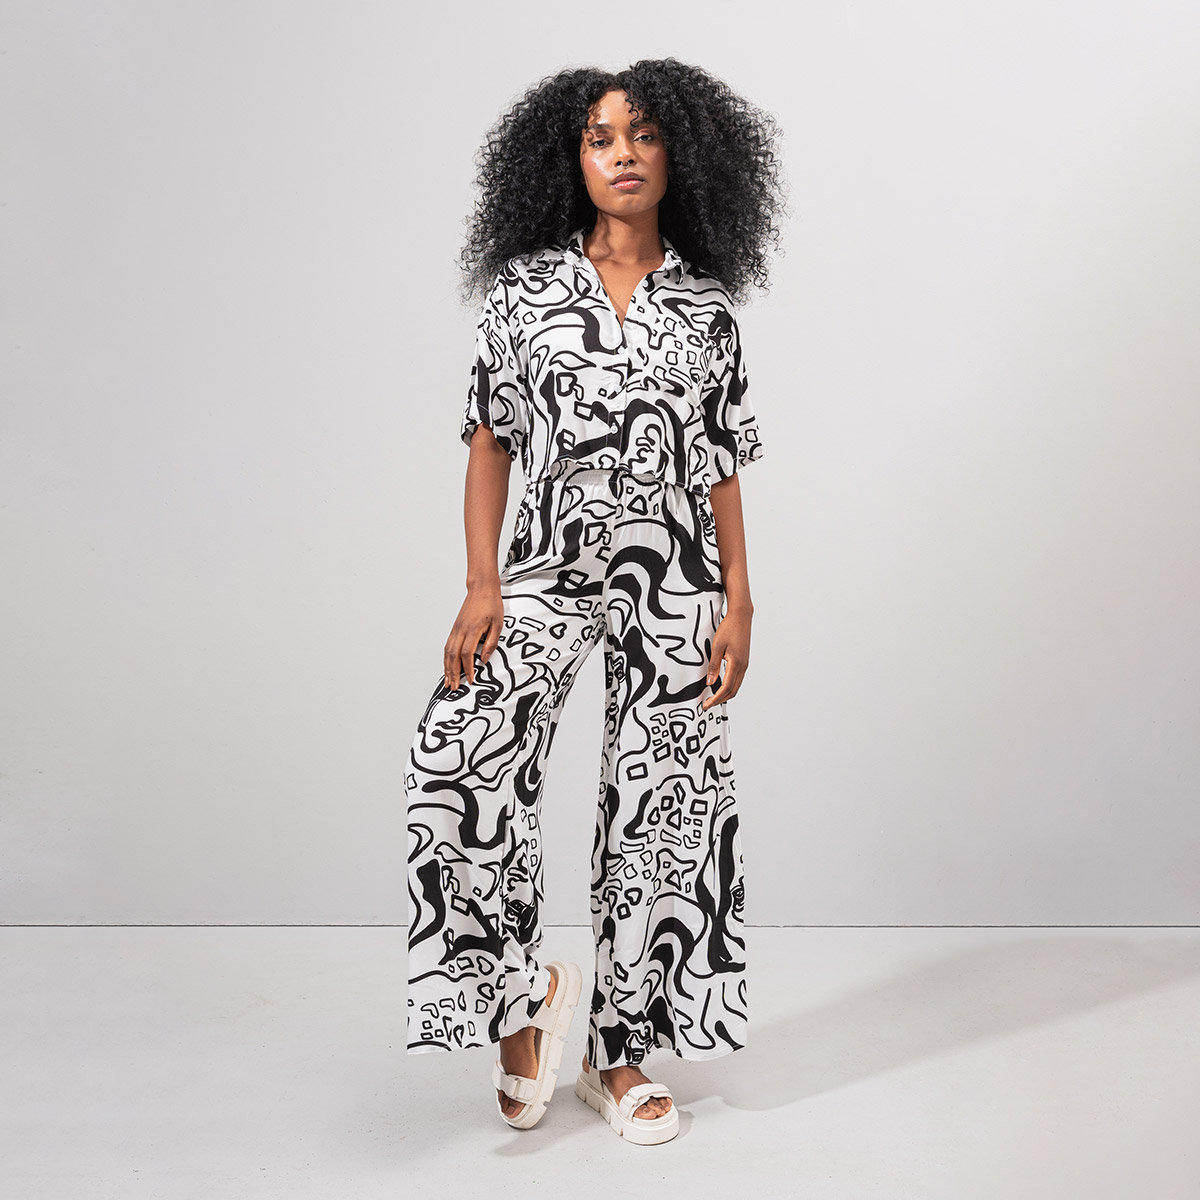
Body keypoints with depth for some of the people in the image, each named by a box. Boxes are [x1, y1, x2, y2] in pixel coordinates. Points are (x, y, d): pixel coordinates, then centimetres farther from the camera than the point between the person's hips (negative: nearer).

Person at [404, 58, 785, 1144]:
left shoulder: (707, 306, 7)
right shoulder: (525, 287, 4)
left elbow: (722, 465, 8)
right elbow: (490, 442, 3)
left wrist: (739, 600, 1)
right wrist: (482, 585, -5)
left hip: (676, 576, 1)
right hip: (550, 563, -1)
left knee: (662, 806, 2)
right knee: (466, 756, -22)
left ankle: (619, 1055, 18)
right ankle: (525, 993, 2)